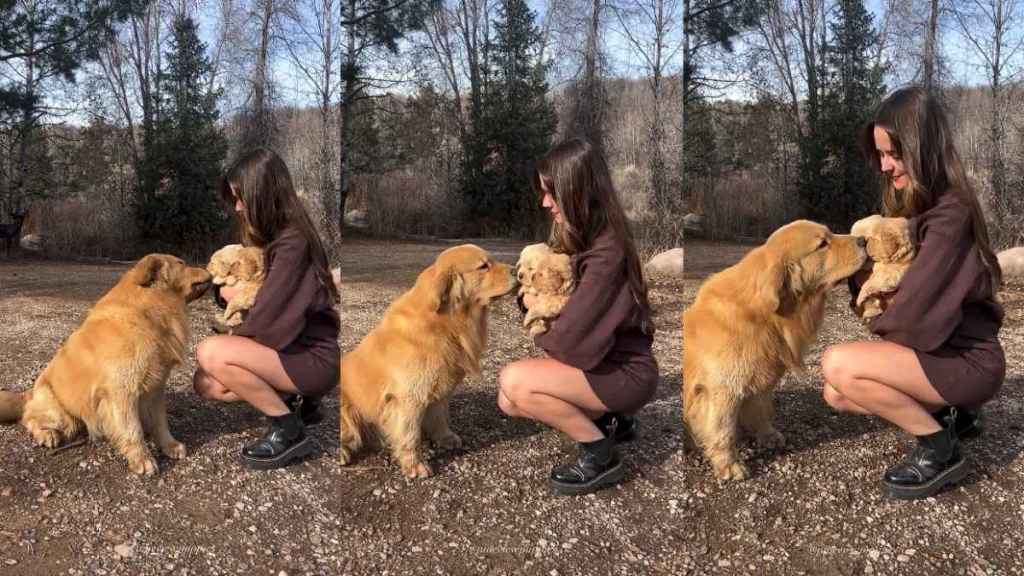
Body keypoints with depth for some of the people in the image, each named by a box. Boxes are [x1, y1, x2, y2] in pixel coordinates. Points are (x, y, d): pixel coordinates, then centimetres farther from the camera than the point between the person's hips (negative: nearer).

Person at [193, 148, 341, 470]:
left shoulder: (293, 243, -21)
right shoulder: (271, 236, 8)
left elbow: (266, 321, -23)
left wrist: (233, 336, -3)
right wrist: (226, 292, -5)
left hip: (314, 357, -9)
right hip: (291, 349, 9)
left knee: (211, 354, -23)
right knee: (206, 384, 3)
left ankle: (289, 431, -10)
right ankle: (294, 401, 11)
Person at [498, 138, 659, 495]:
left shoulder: (605, 254, -27)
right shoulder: (582, 236, 2)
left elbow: (570, 340, -28)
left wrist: (540, 330, -7)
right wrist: (537, 302, -11)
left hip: (626, 372, -9)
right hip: (601, 359, 9)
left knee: (514, 381, -21)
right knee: (510, 403, 2)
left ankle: (601, 455, -6)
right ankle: (607, 420, 14)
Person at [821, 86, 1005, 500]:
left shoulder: (951, 215, -23)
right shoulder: (913, 204, 7)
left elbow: (914, 315, -27)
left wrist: (878, 322, -5)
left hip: (969, 361, -9)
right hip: (937, 350, 9)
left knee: (838, 366, -22)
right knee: (837, 396, 4)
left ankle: (940, 448, -7)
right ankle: (946, 413, 15)